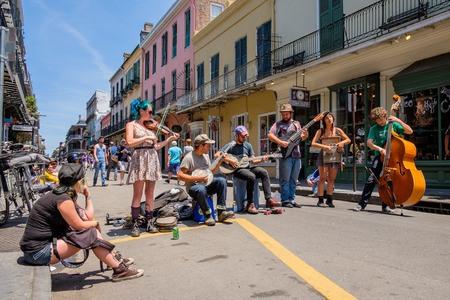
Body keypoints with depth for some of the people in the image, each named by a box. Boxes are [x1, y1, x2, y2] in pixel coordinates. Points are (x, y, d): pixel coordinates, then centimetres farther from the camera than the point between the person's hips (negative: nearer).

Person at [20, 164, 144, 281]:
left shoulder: (60, 195, 9)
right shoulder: (63, 199, -22)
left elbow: (87, 216, 4)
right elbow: (80, 225, -16)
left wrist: (88, 196, 5)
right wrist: (95, 223, 1)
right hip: (38, 252, -9)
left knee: (90, 228, 6)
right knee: (91, 233, -16)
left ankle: (114, 259, 14)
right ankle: (119, 270, -5)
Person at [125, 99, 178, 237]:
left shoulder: (150, 126, 17)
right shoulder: (131, 125, 2)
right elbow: (129, 142, -14)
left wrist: (169, 139, 9)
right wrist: (146, 137, -13)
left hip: (152, 160, 5)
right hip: (140, 159, -5)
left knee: (150, 194, 7)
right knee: (138, 195, -3)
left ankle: (149, 223, 13)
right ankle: (135, 225, 4)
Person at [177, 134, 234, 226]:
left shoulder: (206, 155, 10)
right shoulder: (189, 158, -15)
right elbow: (180, 175, -20)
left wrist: (220, 162, 4)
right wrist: (198, 178, -23)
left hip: (206, 185, 7)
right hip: (193, 187, -7)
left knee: (222, 180, -18)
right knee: (201, 189, -40)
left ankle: (221, 212, -19)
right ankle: (208, 216, -21)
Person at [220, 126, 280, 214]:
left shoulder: (248, 145, 14)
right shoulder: (231, 145, -4)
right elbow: (217, 155, -12)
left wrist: (261, 160, -7)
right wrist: (229, 161, -20)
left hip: (247, 167, 6)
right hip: (237, 169, -6)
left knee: (264, 172, -15)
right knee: (251, 177, -32)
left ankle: (269, 199, -15)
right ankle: (250, 204, -23)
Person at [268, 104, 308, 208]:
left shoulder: (296, 124, 17)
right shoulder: (278, 124, 2)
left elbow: (301, 138, 18)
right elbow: (270, 135, -10)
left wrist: (305, 135, -4)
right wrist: (281, 142, -22)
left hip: (296, 155, 5)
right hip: (285, 154, -5)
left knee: (293, 180, 9)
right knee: (285, 179, -2)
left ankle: (291, 199, 17)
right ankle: (285, 200, 5)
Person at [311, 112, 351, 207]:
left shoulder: (338, 130, 7)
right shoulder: (320, 131, 0)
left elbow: (348, 140, 12)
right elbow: (313, 143, -8)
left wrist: (342, 142, -10)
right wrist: (324, 146, -22)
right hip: (324, 155, -2)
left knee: (331, 179, 6)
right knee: (322, 178, -5)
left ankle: (329, 199, 16)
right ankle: (320, 200, 0)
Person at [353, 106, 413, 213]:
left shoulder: (393, 125, 3)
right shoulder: (374, 129, 1)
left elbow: (410, 131, -5)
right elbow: (369, 143, -11)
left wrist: (399, 120, -14)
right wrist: (380, 149, -26)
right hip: (380, 156, -1)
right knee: (372, 179, -11)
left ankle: (385, 205, 14)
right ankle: (362, 203, -7)